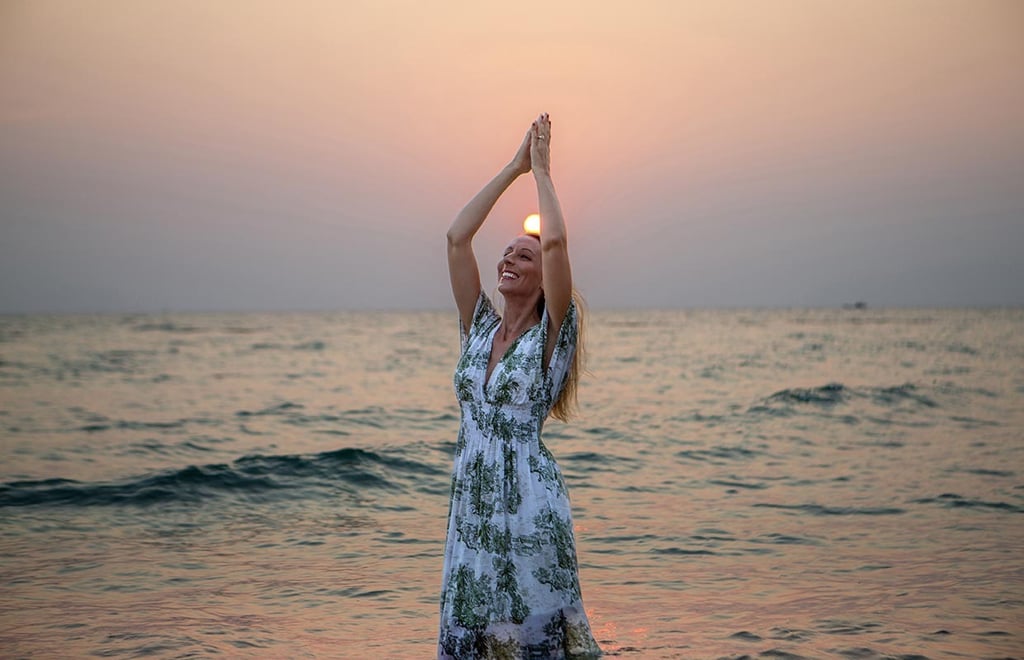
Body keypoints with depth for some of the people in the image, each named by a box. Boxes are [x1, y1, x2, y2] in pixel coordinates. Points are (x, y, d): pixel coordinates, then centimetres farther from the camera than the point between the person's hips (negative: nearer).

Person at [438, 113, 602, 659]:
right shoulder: (479, 327, 10)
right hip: (471, 502, 5)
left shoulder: (551, 336, -4)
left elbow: (555, 240, -18)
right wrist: (514, 167, 6)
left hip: (529, 502, -5)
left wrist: (541, 169, -5)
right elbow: (457, 237, 4)